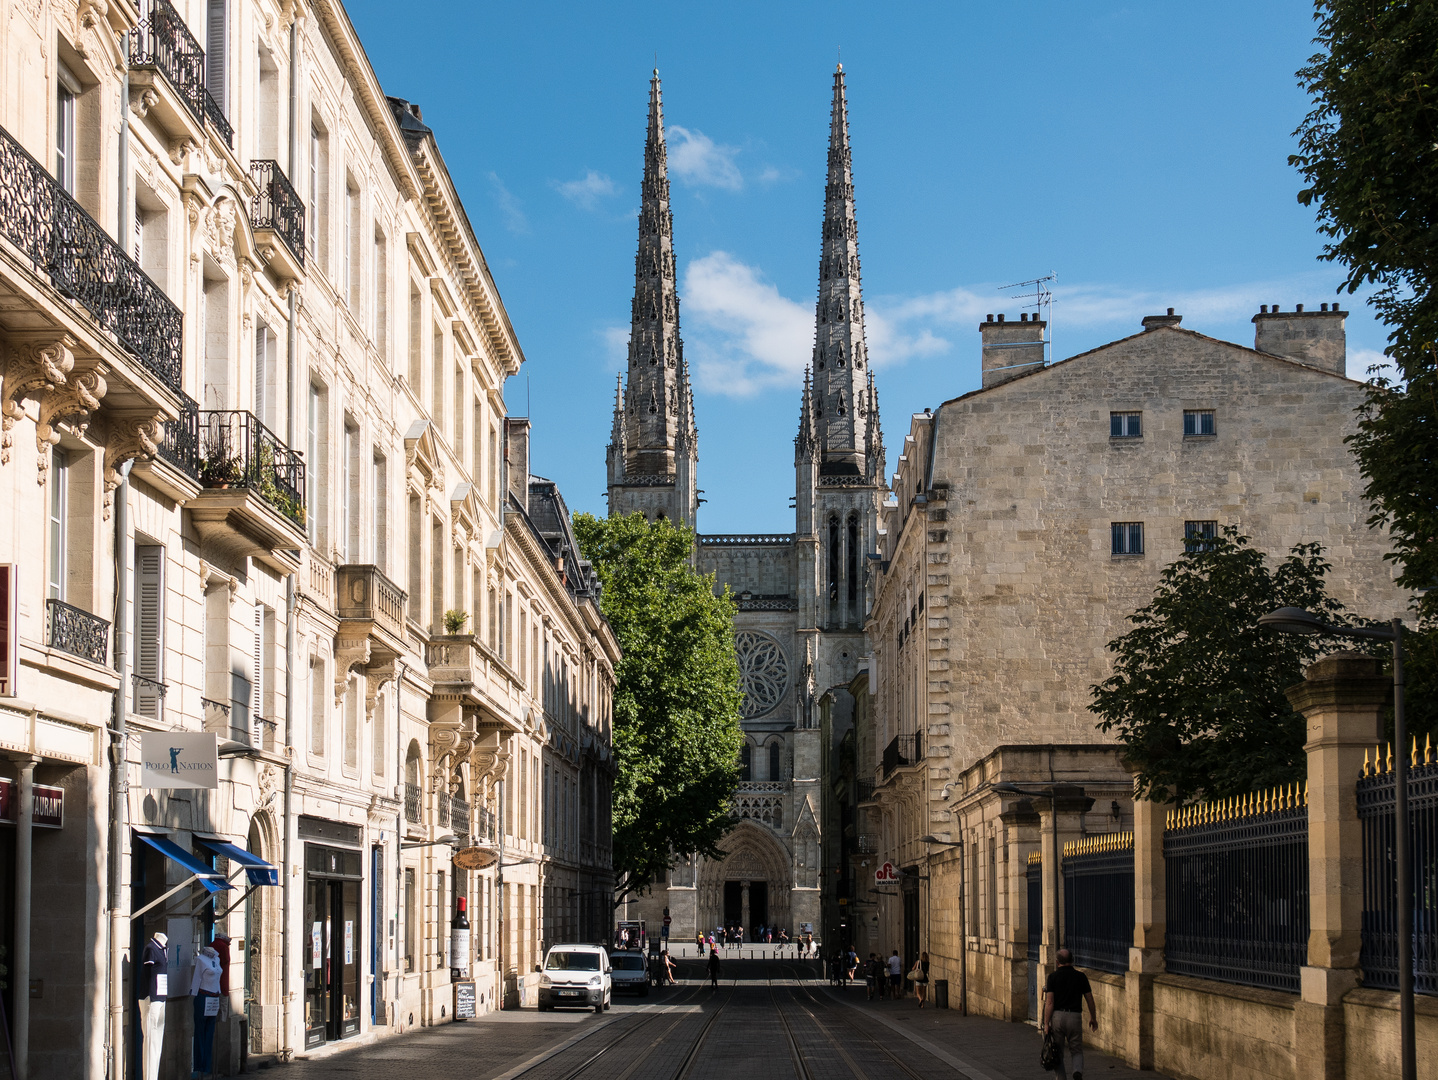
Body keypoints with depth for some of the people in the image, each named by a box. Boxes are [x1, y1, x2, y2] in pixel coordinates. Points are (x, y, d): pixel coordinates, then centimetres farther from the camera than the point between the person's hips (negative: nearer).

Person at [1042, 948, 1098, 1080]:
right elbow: (1090, 1000, 8)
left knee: (1057, 1053, 10)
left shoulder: (1053, 977, -2)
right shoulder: (1080, 976, 3)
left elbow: (1049, 1002, -8)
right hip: (1075, 1017, 1)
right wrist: (1093, 1018, 21)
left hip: (1057, 1016, -1)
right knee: (1076, 1050, 10)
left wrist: (1046, 1023, -7)